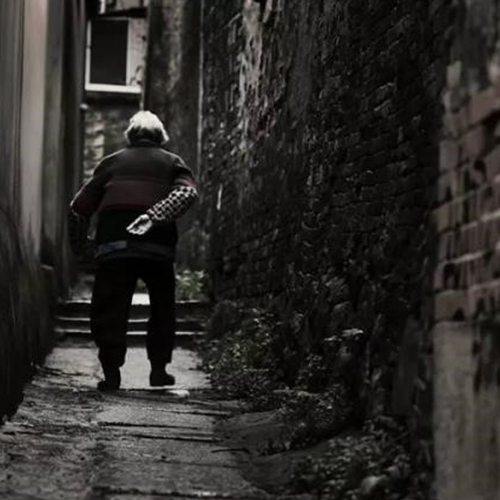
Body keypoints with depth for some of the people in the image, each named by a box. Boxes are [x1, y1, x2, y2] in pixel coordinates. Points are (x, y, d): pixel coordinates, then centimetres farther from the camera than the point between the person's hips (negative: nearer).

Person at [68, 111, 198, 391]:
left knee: (109, 309, 4)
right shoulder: (172, 162, 18)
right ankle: (159, 369, 14)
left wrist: (78, 246, 24)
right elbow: (188, 192, -5)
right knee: (163, 308, 15)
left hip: (113, 244, 0)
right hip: (158, 244, 0)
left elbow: (80, 207, 14)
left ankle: (111, 371, -7)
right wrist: (154, 217, -15)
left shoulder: (112, 162, 22)